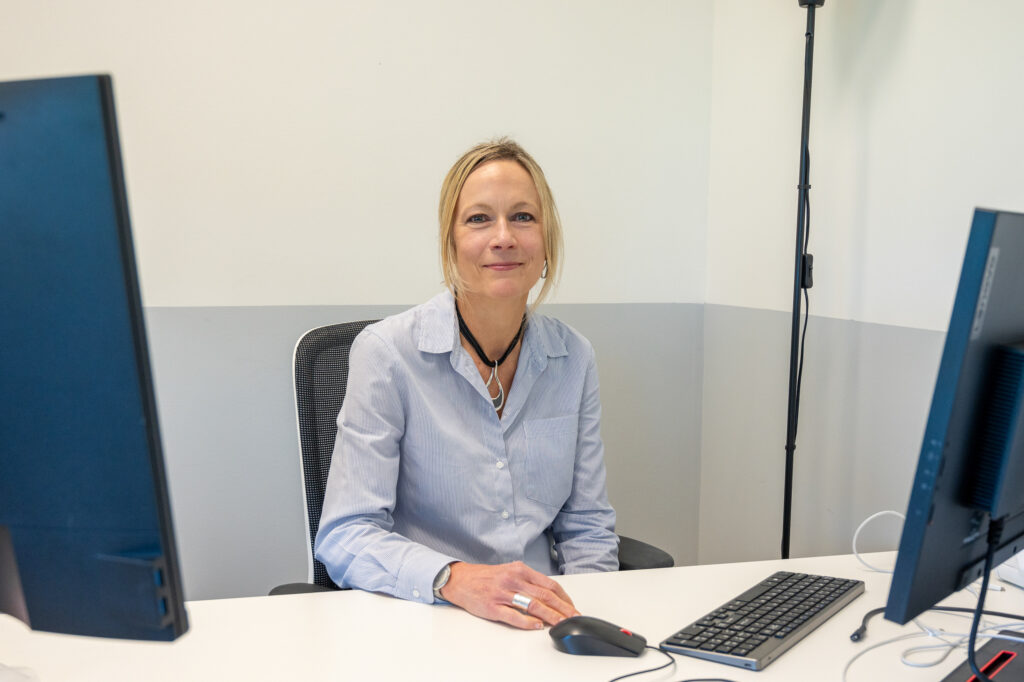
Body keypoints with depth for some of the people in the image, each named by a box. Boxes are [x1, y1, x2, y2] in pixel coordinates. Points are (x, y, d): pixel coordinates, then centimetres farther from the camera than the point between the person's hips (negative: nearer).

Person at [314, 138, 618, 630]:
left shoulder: (573, 357, 5)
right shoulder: (386, 352, -8)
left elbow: (587, 526, 10)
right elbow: (344, 536, -12)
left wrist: (579, 616, -8)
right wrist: (457, 579, -28)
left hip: (543, 625, 3)